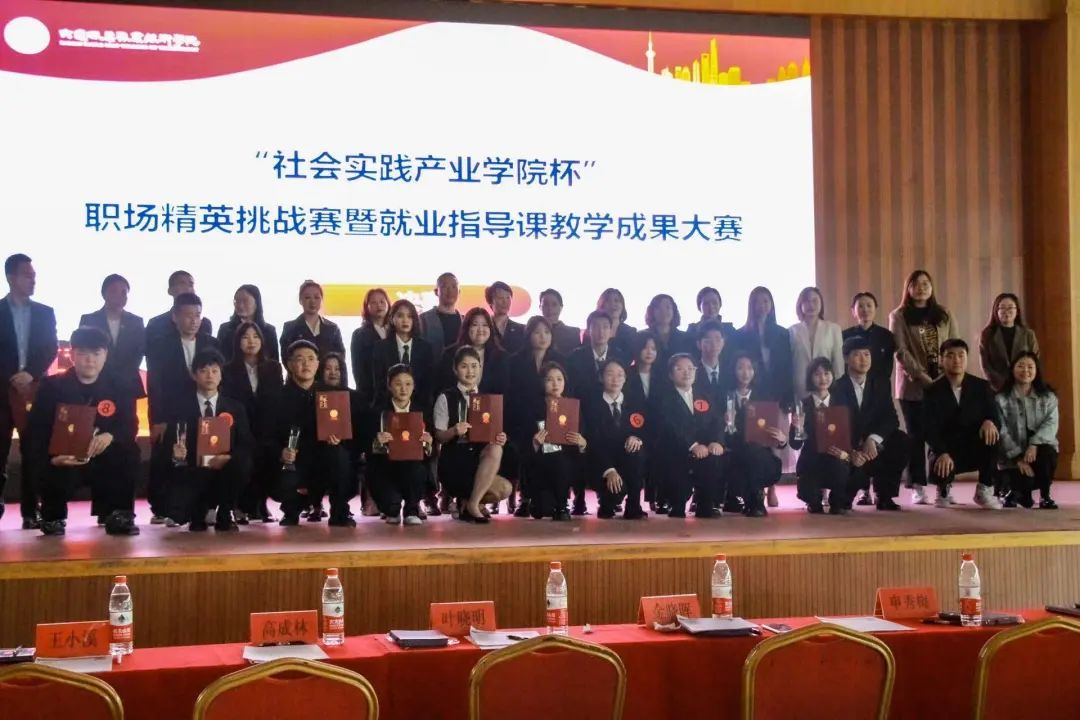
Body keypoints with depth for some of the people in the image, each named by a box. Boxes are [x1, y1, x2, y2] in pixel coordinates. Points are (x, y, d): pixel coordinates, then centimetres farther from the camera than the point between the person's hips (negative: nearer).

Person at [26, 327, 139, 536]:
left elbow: (129, 427, -4)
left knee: (129, 452, -25)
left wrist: (110, 436, -29)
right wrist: (50, 458, -33)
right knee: (57, 474, -35)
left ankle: (118, 515, -9)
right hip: (62, 460, -2)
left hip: (103, 461, 2)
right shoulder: (52, 386, -4)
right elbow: (35, 432, -12)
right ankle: (53, 517, -2)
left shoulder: (116, 388, 3)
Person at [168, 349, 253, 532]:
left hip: (224, 471, 1)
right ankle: (200, 513, 12)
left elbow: (247, 445, 1)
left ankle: (224, 515, -7)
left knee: (242, 464, -33)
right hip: (192, 474, -1)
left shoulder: (235, 408, 9)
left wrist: (228, 458, -18)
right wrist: (177, 454, -23)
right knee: (177, 512, -30)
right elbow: (171, 444, 1)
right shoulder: (181, 408, 4)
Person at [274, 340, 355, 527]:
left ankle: (340, 513, -15)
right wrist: (281, 452, -22)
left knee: (340, 455, -33)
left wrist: (337, 438, -20)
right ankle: (292, 510, 8)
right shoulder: (280, 396, 2)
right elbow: (270, 435, -2)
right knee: (285, 486, -33)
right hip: (293, 462, -1)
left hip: (325, 462, 1)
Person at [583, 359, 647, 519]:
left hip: (629, 462, 3)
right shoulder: (591, 403, -2)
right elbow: (594, 441, -12)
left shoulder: (635, 403, 10)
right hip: (602, 464, -3)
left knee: (636, 451, -32)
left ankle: (633, 507, -19)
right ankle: (607, 506, 5)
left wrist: (638, 438, -22)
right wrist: (609, 470, -27)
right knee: (616, 487, -35)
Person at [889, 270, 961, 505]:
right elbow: (901, 352, -6)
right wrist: (924, 378, -15)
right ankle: (917, 488, 2)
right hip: (913, 386, -2)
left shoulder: (944, 315, 12)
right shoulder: (898, 317, 3)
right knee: (917, 435, -1)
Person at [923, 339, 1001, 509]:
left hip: (976, 450, 2)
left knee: (992, 433, -31)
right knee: (939, 469, -35)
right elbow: (930, 428, -16)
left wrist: (990, 421, -32)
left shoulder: (982, 386, 1)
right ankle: (944, 489, 10)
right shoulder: (933, 391, -6)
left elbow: (995, 416, -5)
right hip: (946, 450, -1)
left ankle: (985, 491, -11)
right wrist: (942, 453, -34)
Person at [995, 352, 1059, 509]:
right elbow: (1001, 432, -10)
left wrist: (1034, 444, -28)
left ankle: (1045, 496, -9)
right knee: (1024, 480, -27)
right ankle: (1020, 492, 14)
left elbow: (1051, 424, -10)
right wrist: (1018, 457, -21)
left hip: (1040, 447, 1)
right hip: (1014, 454, -1)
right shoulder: (1001, 399, -2)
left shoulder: (1048, 396, 5)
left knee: (1047, 454, -34)